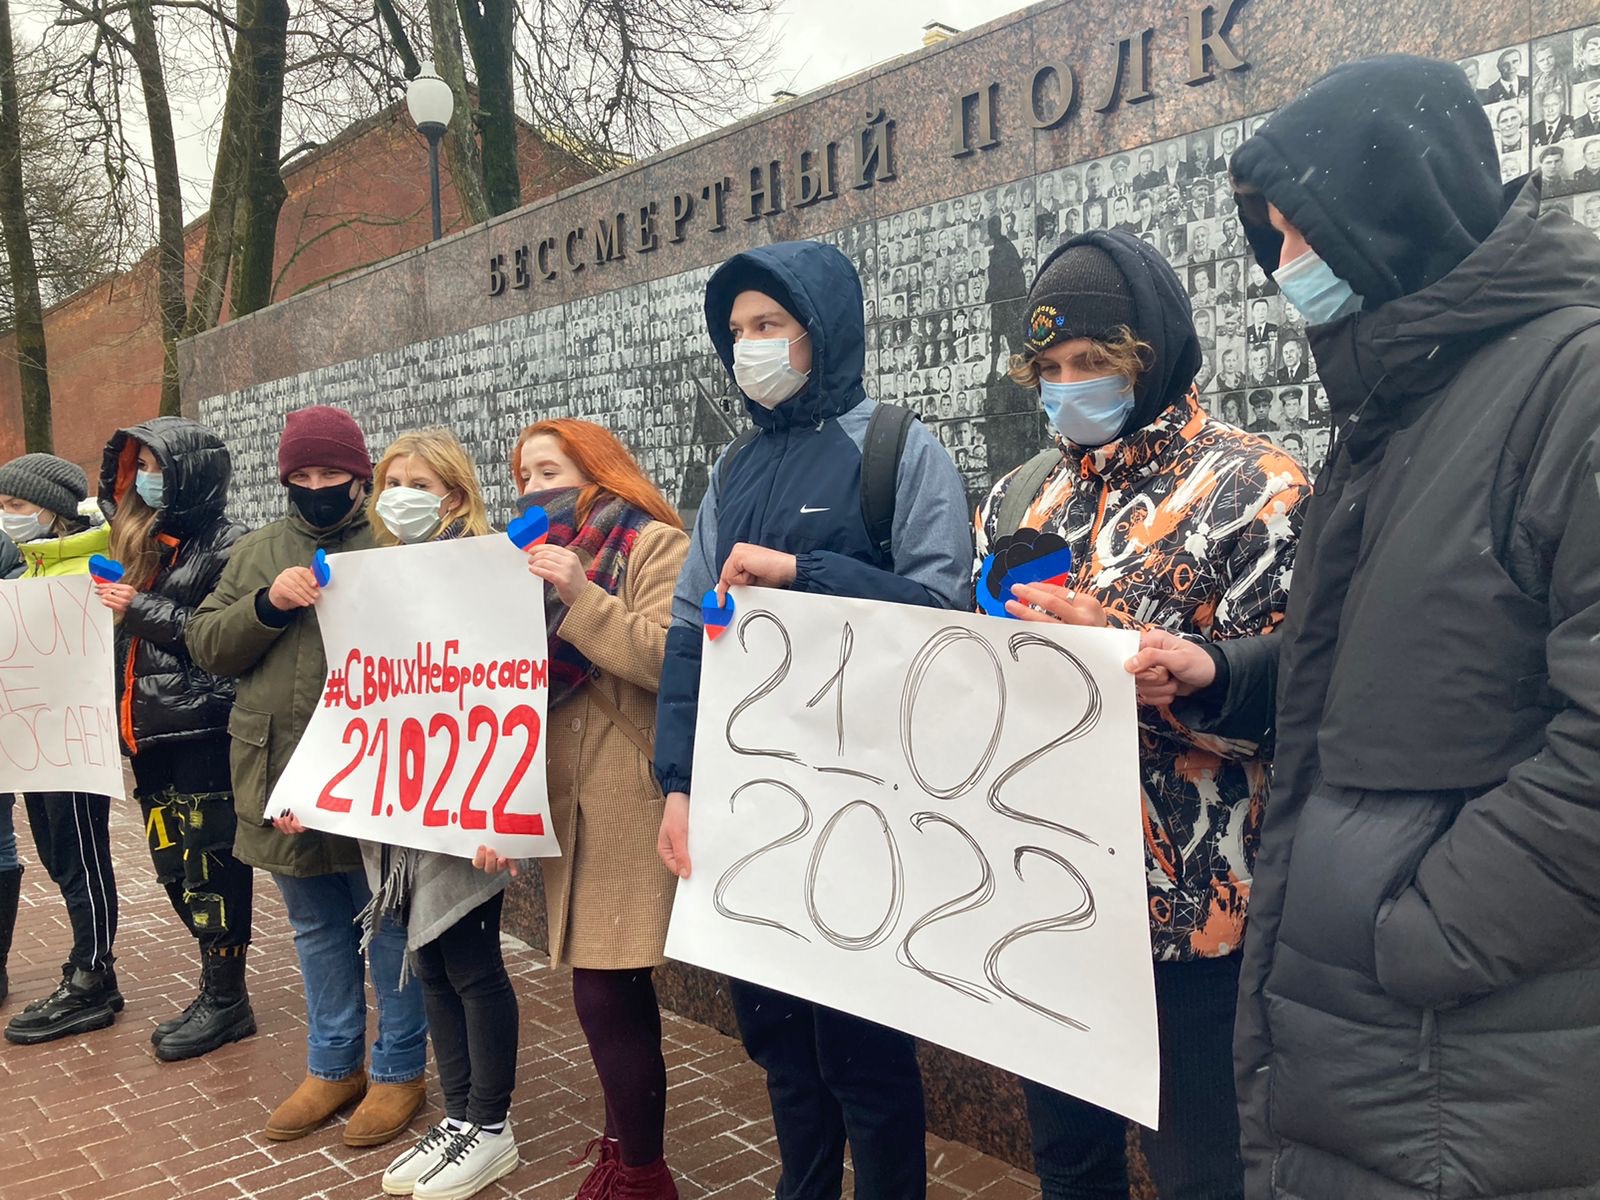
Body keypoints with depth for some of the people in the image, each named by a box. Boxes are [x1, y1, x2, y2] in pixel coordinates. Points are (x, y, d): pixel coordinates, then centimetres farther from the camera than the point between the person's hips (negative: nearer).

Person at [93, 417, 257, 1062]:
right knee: (174, 864, 11)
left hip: (203, 732, -8)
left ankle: (224, 1000, 12)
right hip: (151, 731, 8)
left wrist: (143, 610, -16)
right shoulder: (140, 542, 16)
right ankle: (218, 990, 23)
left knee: (208, 865, -1)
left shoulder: (226, 545, -8)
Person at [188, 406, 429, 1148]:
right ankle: (333, 1066, 33)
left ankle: (399, 1069, 23)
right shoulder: (256, 553, 12)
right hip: (282, 776, 5)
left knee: (388, 925, 7)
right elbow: (206, 646, 5)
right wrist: (267, 604, -11)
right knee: (316, 928, 18)